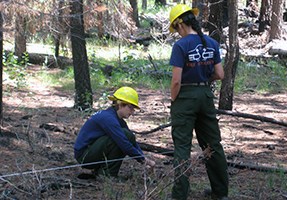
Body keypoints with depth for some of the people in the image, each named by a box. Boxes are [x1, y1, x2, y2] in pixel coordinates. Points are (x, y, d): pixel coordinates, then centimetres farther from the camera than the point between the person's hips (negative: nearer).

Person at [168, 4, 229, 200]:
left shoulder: (181, 45, -16)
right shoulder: (212, 43, 1)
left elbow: (176, 80, -18)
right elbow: (220, 75, 2)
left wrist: (173, 101, -4)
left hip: (186, 96, -5)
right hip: (206, 95, 6)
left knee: (182, 146, 0)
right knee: (213, 143, 14)